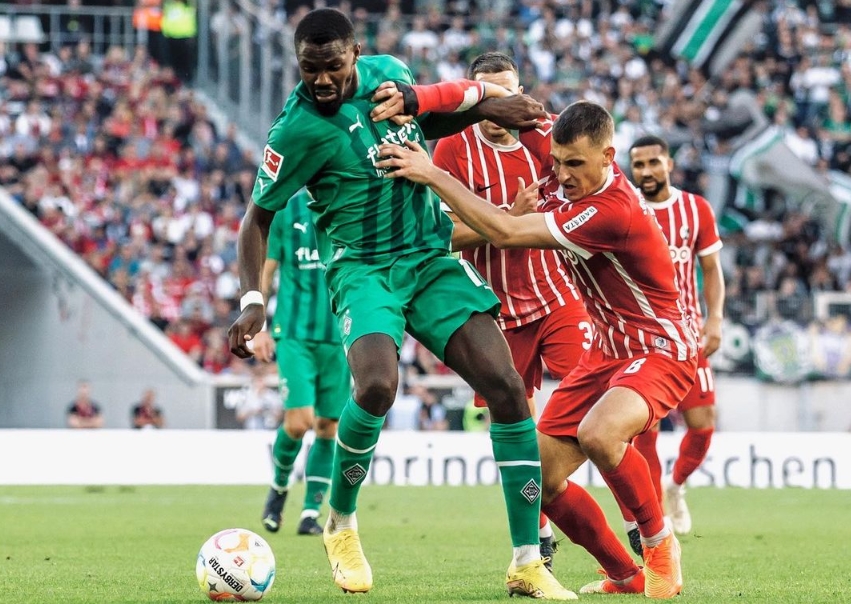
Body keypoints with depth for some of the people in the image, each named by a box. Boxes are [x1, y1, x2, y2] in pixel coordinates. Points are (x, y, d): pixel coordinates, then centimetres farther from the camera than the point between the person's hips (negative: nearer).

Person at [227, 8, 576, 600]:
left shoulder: (389, 73, 1)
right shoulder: (298, 129, -13)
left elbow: (429, 122, 24)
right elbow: (258, 218, -4)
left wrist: (485, 104, 8)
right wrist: (252, 300, -16)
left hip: (432, 257, 5)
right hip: (363, 269, -5)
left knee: (507, 386, -11)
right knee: (377, 384, -32)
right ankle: (341, 524, -2)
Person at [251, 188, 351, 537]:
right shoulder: (286, 207, 2)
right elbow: (265, 270, 7)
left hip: (342, 336, 2)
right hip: (295, 334, -2)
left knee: (329, 427, 2)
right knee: (299, 421, -13)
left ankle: (311, 513, 12)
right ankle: (279, 486, 15)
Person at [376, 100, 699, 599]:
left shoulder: (612, 211, -29)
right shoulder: (565, 183, -4)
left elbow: (503, 232, -29)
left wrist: (432, 175, -25)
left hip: (660, 351, -9)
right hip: (607, 348, 9)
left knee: (598, 433, -37)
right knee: (541, 479, 0)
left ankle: (661, 545, -12)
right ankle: (626, 576, 18)